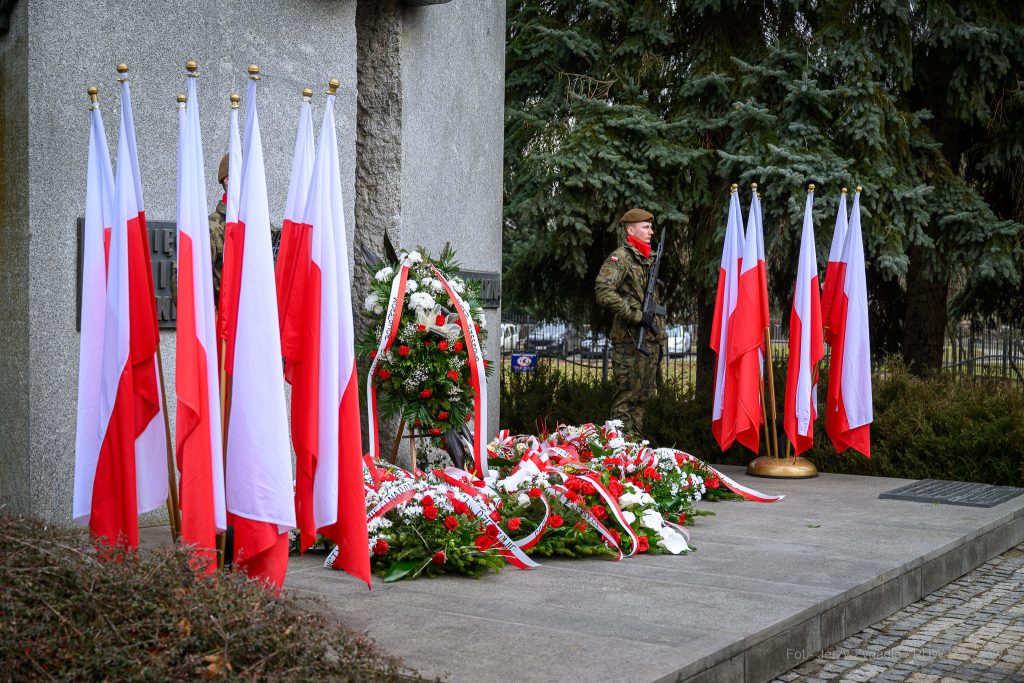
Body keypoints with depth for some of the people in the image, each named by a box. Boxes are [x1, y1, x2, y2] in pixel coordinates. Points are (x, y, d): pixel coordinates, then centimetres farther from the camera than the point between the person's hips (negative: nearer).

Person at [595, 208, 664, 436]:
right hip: (630, 341, -8)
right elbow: (604, 292, -22)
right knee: (626, 397, -7)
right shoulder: (620, 257, -7)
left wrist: (659, 339, 21)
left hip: (649, 341, 8)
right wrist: (636, 316, -20)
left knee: (641, 397, 11)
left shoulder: (649, 261, 20)